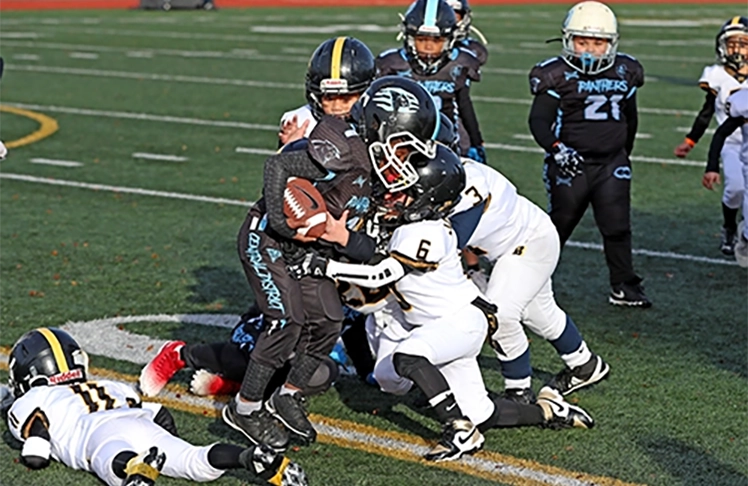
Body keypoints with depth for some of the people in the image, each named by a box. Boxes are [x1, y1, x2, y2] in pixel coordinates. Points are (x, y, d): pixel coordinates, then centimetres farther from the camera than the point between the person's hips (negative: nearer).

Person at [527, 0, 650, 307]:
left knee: (617, 227, -2)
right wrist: (556, 149, -27)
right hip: (571, 165, -3)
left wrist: (624, 153, 25)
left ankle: (624, 287, 8)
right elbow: (539, 120, -13)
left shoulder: (624, 73, 6)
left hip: (611, 164, 3)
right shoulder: (557, 75, -9)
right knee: (558, 226, 8)